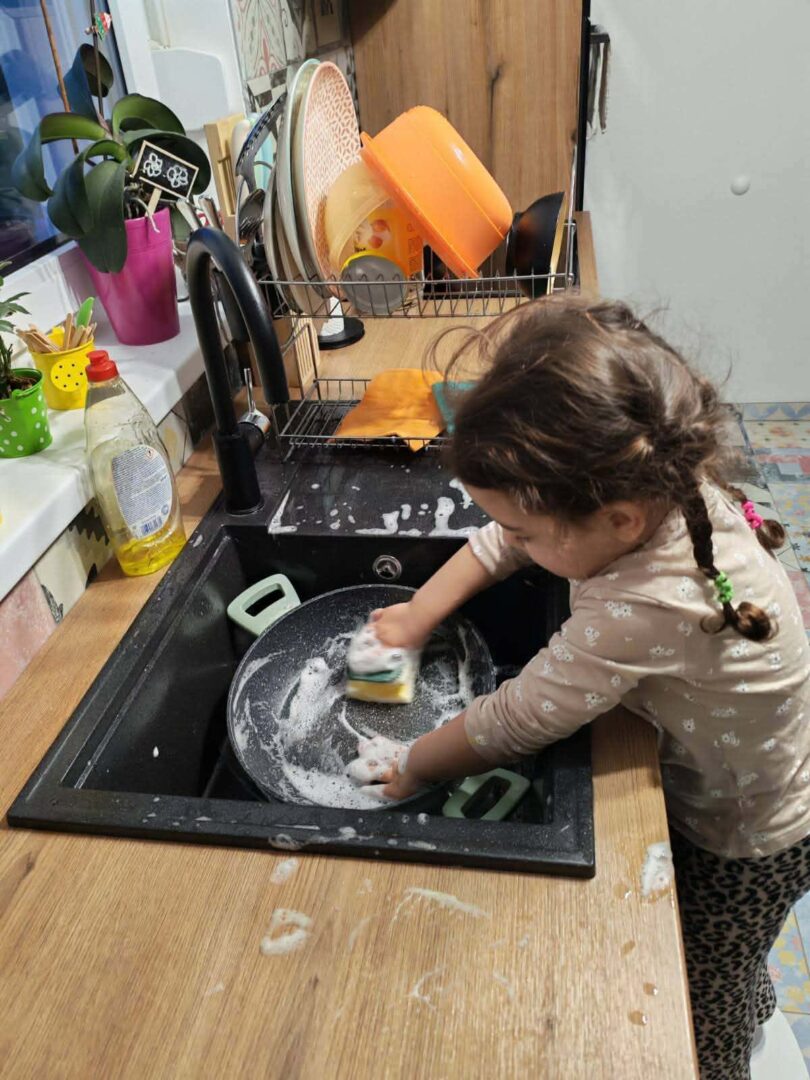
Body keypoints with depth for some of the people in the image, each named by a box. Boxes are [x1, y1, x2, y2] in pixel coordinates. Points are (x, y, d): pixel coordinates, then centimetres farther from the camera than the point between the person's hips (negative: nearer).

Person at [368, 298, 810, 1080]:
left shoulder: (645, 609, -46)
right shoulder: (658, 488, -22)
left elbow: (514, 722, -31)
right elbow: (505, 539, -6)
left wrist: (410, 771, -14)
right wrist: (416, 616, -6)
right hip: (705, 788, 7)